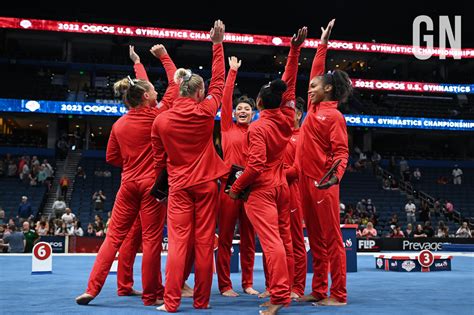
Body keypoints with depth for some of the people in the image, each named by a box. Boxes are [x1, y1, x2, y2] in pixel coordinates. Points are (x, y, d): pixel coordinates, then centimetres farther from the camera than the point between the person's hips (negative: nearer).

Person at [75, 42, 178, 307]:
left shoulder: (119, 125, 5)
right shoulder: (156, 116, -8)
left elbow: (112, 158, 13)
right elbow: (175, 85, 0)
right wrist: (164, 56, 8)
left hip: (128, 184, 5)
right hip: (153, 184, -5)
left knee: (114, 236, 11)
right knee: (151, 239, 2)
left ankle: (92, 288, 10)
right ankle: (151, 295, 11)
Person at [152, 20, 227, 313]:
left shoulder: (161, 120, -2)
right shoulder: (205, 111, -6)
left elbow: (159, 159, 6)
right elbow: (219, 81, 8)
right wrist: (218, 44, 14)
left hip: (178, 187, 1)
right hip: (206, 184, 0)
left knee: (178, 242, 1)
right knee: (204, 242, 4)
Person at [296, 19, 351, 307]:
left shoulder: (334, 116, -8)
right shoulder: (314, 109, 13)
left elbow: (341, 152, -13)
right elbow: (316, 72, 25)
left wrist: (336, 175, -31)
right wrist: (323, 45, 28)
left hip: (322, 183, -8)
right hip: (306, 181, 8)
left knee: (331, 238, -3)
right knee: (316, 239, 10)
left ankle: (338, 295, 3)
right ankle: (318, 291, 17)